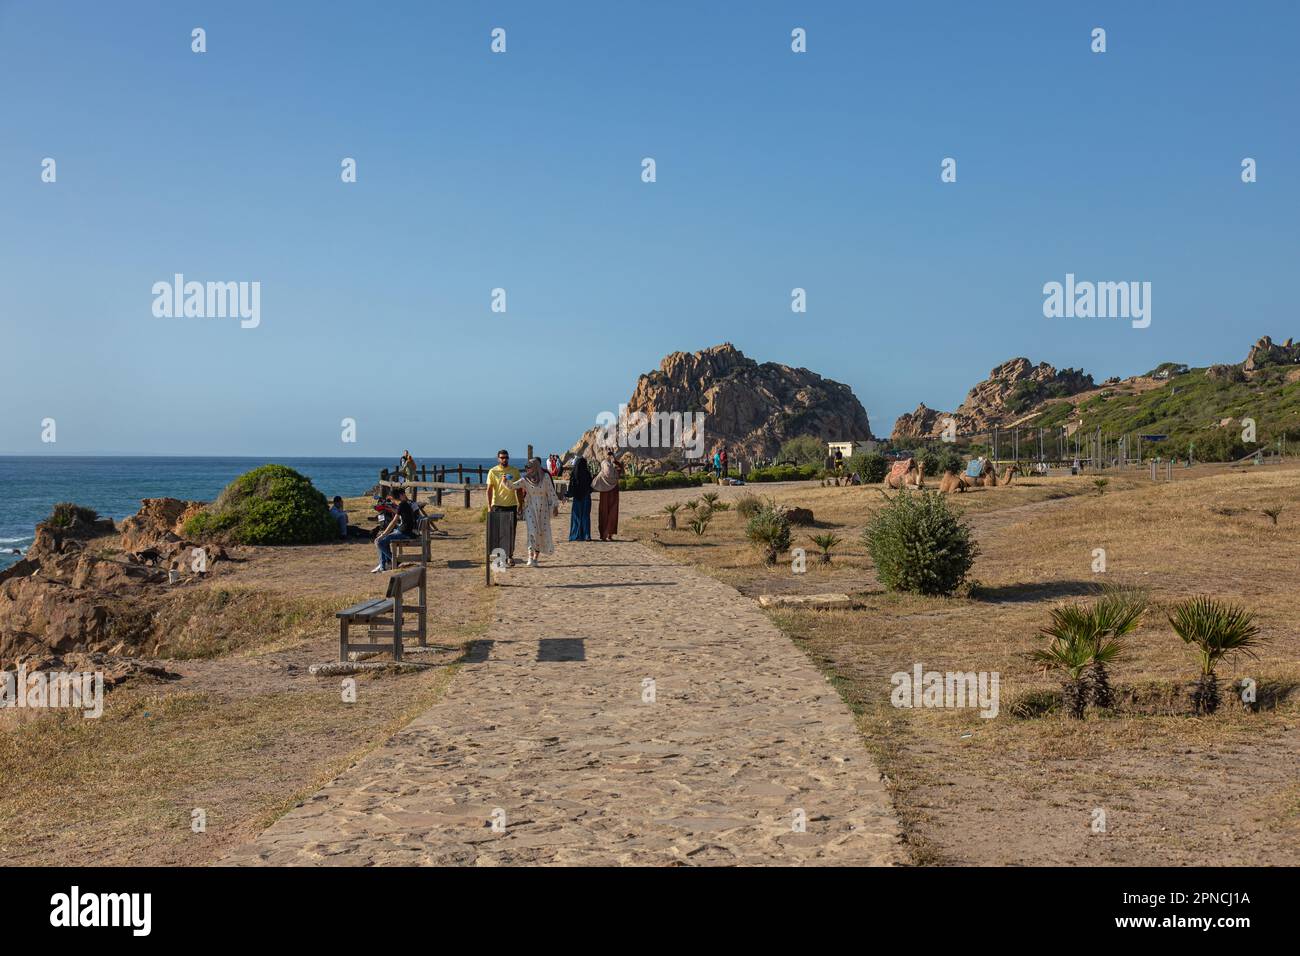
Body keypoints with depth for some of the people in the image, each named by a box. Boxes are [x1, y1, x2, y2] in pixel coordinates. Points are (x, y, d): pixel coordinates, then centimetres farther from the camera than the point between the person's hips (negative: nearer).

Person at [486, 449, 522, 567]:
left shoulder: (515, 471, 5)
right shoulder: (493, 471, 0)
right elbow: (489, 490, -1)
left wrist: (520, 505, 9)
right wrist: (489, 506, -7)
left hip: (512, 505, 1)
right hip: (498, 505, -1)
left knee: (511, 532, 2)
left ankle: (509, 557, 10)